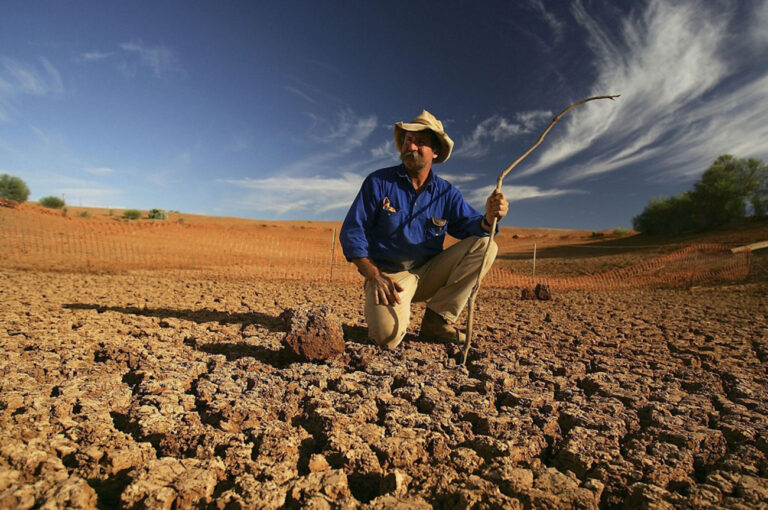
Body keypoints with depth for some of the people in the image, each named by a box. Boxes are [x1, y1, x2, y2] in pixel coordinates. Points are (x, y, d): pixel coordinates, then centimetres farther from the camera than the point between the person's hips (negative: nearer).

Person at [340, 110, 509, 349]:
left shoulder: (447, 192, 5)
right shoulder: (378, 182, -4)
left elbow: (469, 226, -1)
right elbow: (351, 233, -6)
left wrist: (489, 218, -27)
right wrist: (374, 276, -17)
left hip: (429, 273, 4)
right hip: (387, 275, -4)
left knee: (485, 246, -13)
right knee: (388, 336, -31)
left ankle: (437, 320, -9)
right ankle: (386, 308, 9)